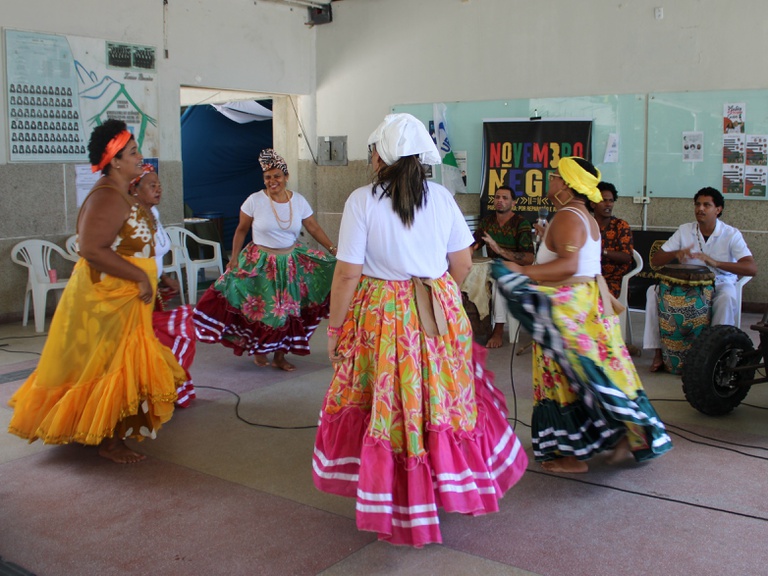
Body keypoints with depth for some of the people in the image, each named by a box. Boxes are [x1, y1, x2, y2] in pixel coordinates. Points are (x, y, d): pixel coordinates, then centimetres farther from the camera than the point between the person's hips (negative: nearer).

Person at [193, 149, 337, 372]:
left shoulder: (299, 201, -2)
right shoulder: (255, 200, -9)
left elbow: (314, 228, 1)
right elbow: (241, 230, -1)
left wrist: (332, 249, -9)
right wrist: (234, 258, -8)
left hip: (291, 262, 3)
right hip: (260, 262, -2)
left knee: (287, 310, 6)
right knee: (260, 309, 2)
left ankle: (280, 356, 21)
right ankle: (258, 350, 27)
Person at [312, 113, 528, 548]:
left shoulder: (363, 201, -11)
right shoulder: (441, 197, 0)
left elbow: (348, 274, -12)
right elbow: (463, 265, 4)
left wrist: (335, 328, -1)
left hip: (382, 318, -3)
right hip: (441, 315, 4)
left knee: (390, 407, 9)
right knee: (445, 397, 17)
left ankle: (398, 503, 22)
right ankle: (450, 483, 33)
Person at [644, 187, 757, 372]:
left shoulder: (731, 234, -10)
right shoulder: (685, 230, -1)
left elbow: (752, 268, -22)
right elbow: (655, 261, -3)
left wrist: (715, 263, -36)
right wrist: (675, 253, -26)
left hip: (720, 284, -3)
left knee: (726, 299, -37)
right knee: (654, 291, -21)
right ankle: (658, 351, -19)